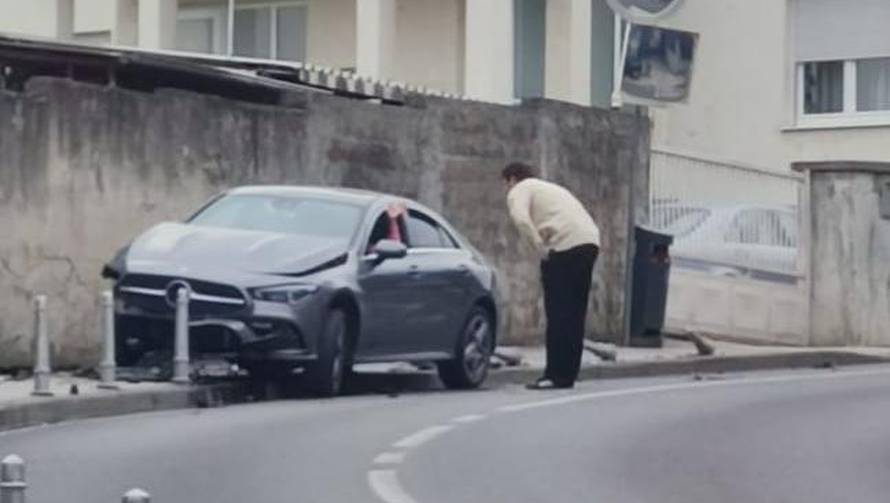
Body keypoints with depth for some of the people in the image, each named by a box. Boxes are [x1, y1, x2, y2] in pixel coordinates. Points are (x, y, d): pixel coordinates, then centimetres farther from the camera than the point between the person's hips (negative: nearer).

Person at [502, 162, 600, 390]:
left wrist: (540, 247, -11)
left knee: (558, 313, -5)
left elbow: (520, 218, -14)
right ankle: (569, 373, 14)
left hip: (565, 245, -8)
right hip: (590, 242, 8)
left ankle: (556, 375, -6)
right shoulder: (550, 188, 34)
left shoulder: (520, 190, 9)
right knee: (575, 313, 11)